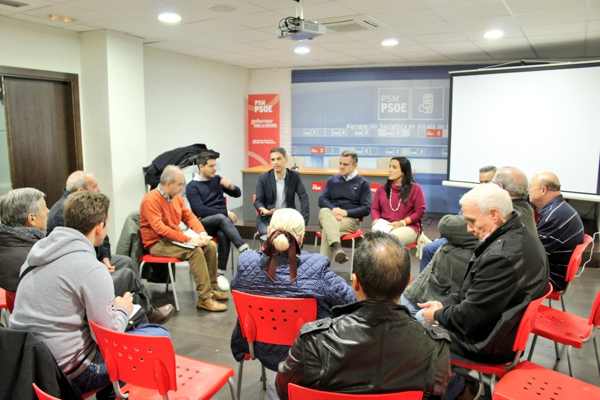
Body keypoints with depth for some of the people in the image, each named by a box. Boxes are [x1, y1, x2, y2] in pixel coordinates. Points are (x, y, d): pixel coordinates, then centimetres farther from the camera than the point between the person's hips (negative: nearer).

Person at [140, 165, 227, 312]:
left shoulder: (177, 197, 6)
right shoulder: (151, 199, -18)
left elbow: (189, 216, 13)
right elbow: (159, 228, -26)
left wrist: (202, 232, -6)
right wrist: (187, 239, -28)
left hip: (176, 239, 8)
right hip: (157, 243, -8)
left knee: (210, 246, -3)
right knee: (195, 251, -28)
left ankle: (212, 288, 9)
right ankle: (204, 298, -24)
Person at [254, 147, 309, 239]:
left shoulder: (294, 176, 2)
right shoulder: (263, 178, 0)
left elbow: (303, 197, -6)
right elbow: (258, 201, -3)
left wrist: (303, 218, -21)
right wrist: (264, 210, -27)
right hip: (267, 219, -1)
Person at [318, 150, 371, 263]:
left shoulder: (363, 183, 9)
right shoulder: (332, 180, 20)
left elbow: (366, 209, 0)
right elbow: (322, 200, 9)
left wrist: (346, 212, -14)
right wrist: (333, 209, -13)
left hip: (350, 219, -3)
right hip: (331, 215, 3)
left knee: (327, 230, -33)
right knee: (324, 212, -34)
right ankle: (336, 247, -54)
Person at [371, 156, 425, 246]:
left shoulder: (415, 188, 3)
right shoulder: (382, 188, 15)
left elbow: (420, 211, -2)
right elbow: (374, 208, 15)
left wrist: (402, 222, -13)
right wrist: (376, 220, -8)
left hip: (407, 227, -2)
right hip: (384, 224, 3)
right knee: (376, 229, -35)